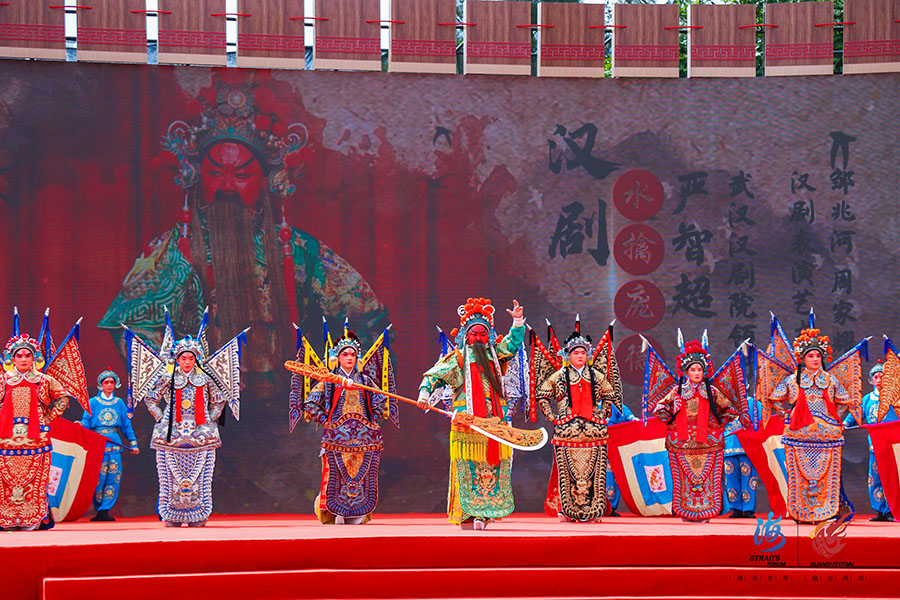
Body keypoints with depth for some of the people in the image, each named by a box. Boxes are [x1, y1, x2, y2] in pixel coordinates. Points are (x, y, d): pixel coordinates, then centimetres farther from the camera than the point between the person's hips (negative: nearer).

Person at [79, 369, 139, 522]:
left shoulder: (119, 403, 14)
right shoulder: (93, 402, 7)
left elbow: (126, 425, 16)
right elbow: (86, 422, 2)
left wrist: (133, 443, 12)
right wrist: (80, 425, -20)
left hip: (114, 443, 2)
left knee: (114, 476, -6)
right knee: (99, 477, -6)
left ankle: (105, 510, -4)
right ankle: (99, 509, 6)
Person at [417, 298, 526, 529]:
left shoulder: (495, 355, 17)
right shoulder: (457, 359, 6)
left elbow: (513, 343, 23)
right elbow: (434, 375, 3)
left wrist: (518, 321, 8)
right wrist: (425, 393, -14)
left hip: (494, 422, 4)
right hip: (467, 422, -4)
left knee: (494, 467, 1)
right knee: (467, 468, -6)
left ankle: (484, 513, 6)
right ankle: (467, 515, -3)